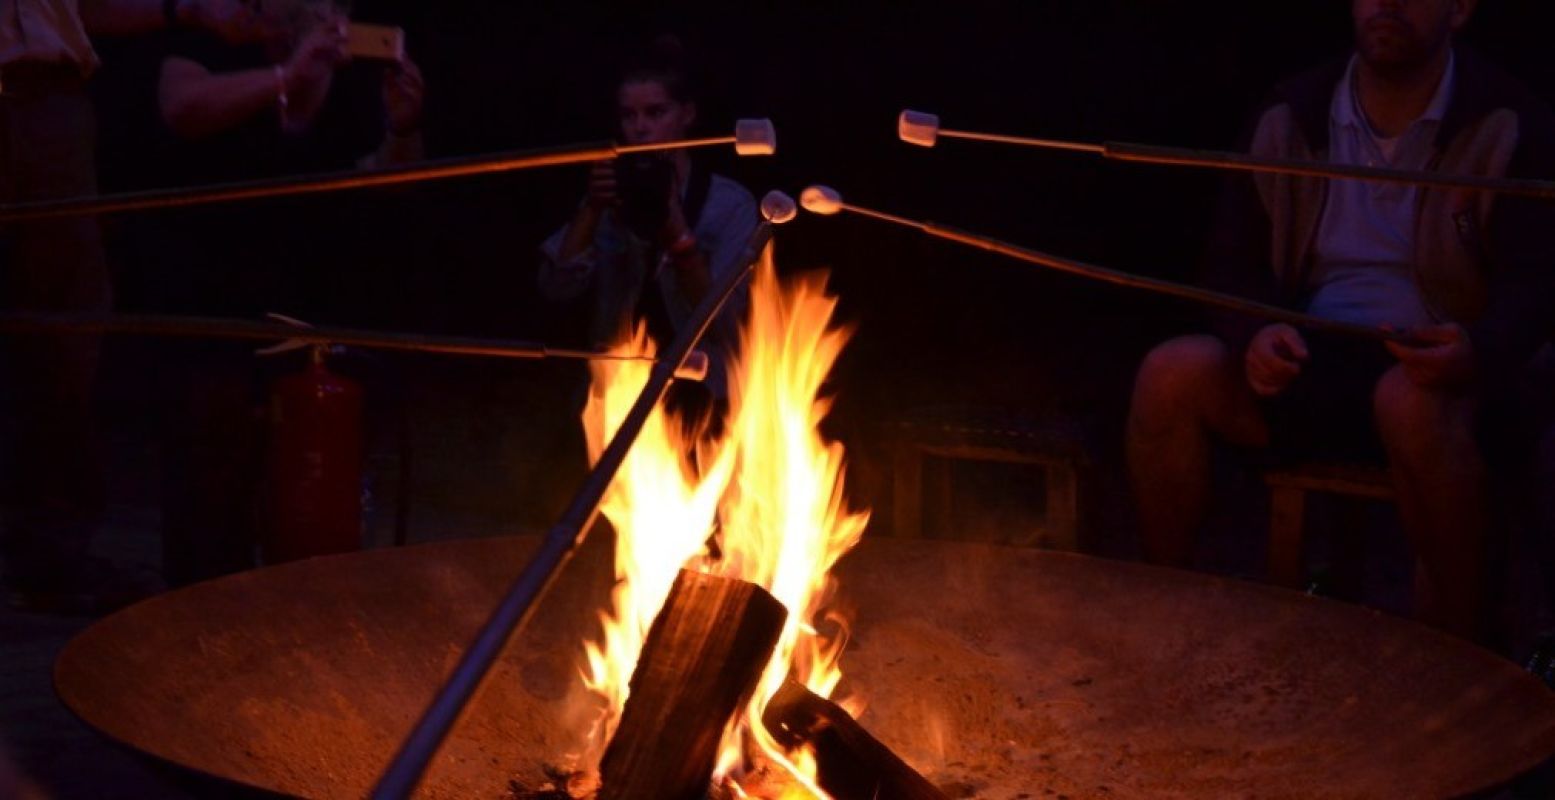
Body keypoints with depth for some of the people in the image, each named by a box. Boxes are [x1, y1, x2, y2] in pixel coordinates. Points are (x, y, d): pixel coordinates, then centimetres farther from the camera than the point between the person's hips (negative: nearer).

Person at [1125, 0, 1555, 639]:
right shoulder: (1293, 117, 6)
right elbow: (1234, 256, 9)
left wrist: (1478, 352, -34)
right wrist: (1257, 332, -15)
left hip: (1425, 369, -3)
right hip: (1308, 361, 3)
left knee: (1412, 402, -39)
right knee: (1172, 374, -24)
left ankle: (1458, 650, -22)